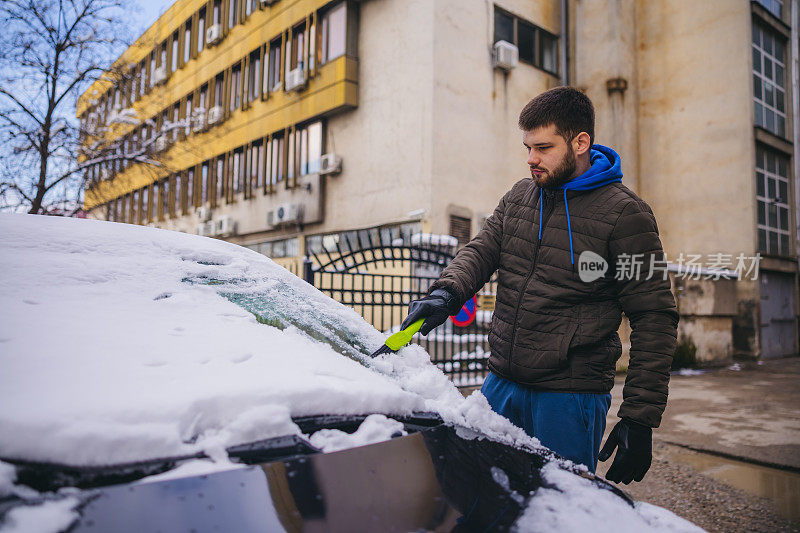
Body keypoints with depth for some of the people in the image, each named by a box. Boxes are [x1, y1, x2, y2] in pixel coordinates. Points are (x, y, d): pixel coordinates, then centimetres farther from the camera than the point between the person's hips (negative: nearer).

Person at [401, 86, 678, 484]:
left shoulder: (626, 214, -7)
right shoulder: (519, 196, 10)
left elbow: (654, 320, -8)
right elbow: (481, 250, 6)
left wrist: (639, 419, -12)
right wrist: (446, 292, -17)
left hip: (569, 399, -5)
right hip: (500, 385, 5)